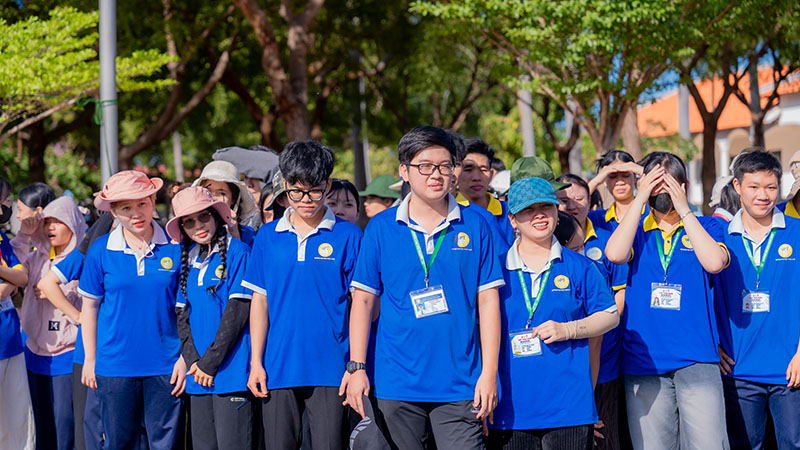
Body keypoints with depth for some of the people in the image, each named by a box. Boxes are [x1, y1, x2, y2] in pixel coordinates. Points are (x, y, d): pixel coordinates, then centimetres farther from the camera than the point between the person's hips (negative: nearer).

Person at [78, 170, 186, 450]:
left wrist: (185, 356, -2)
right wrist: (90, 359, 6)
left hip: (164, 364, 0)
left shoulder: (174, 247, -2)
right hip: (115, 364, 1)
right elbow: (89, 307, 7)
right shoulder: (101, 251, -1)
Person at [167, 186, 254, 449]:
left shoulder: (237, 252, -4)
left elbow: (238, 311, -11)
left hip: (230, 370, -6)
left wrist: (210, 362, -11)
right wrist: (192, 360, -3)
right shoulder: (188, 259, 14)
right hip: (199, 377, 6)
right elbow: (182, 314, 12)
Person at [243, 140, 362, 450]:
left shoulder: (348, 236, 0)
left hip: (329, 369, -2)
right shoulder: (268, 236, 8)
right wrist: (256, 362, 4)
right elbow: (260, 301, 10)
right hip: (278, 368, 3)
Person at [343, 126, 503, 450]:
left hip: (460, 384, 0)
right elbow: (363, 301, 5)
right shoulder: (380, 228, 4)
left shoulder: (475, 225, 5)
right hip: (395, 385, 0)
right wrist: (356, 368, -3)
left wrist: (489, 373, -3)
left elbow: (488, 301, 3)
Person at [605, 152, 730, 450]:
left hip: (696, 359, -1)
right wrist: (639, 199, -6)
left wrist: (683, 210, -7)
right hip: (643, 362, 1)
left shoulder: (705, 226, 9)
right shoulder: (636, 230, 12)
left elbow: (715, 262, -12)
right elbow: (615, 254, -11)